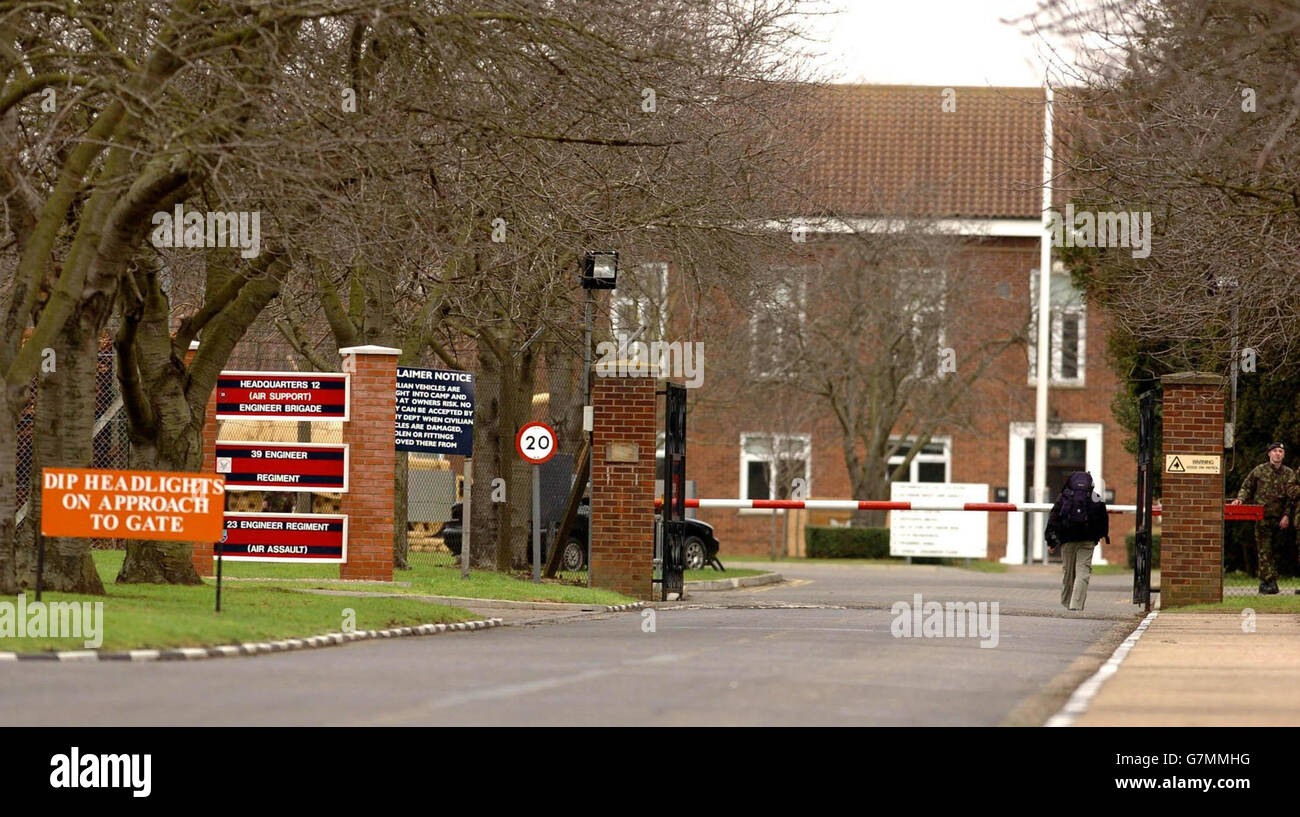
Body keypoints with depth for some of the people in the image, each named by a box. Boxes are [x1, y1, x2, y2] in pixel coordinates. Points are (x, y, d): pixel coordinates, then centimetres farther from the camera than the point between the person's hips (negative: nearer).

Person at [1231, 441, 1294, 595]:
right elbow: (1246, 487, 11)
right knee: (1264, 551, -7)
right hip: (1262, 517, -2)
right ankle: (1270, 582, -8)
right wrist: (1240, 498, -8)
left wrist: (1287, 515, -5)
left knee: (1273, 549, 8)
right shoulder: (1259, 471, 3)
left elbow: (1291, 496, 6)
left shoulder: (1289, 474, 7)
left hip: (1279, 518, 2)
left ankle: (1265, 582, 16)